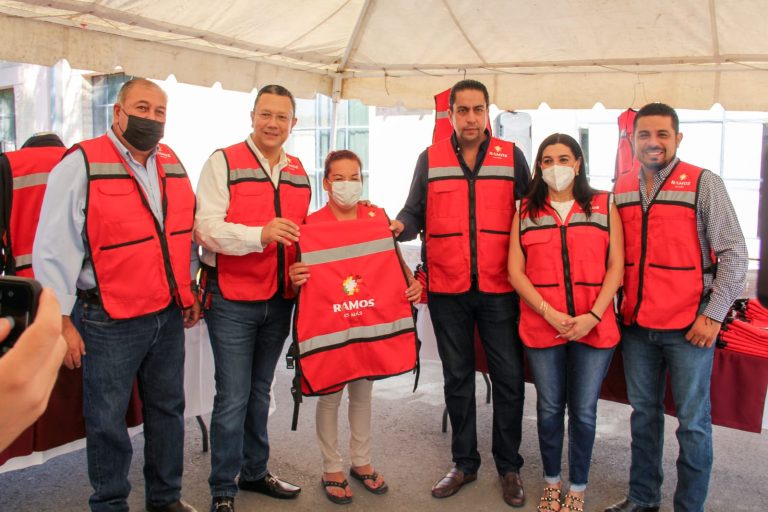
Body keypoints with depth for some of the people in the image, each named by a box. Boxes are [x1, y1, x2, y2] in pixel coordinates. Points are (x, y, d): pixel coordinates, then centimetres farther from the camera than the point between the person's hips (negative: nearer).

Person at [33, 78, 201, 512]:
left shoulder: (173, 165, 8)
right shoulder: (82, 164, -10)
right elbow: (54, 248, -11)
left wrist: (190, 289, 16)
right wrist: (61, 320, -12)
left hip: (169, 316, 6)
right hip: (109, 321, -5)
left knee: (168, 409, 16)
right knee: (107, 420, 8)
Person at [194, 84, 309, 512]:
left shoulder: (299, 174, 10)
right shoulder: (223, 163, -7)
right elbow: (207, 227, -17)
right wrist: (261, 235, -31)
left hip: (280, 300, 6)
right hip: (232, 300, -5)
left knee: (260, 391, 18)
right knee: (233, 397, 1)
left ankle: (255, 471, 35)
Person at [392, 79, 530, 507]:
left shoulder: (512, 157, 4)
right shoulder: (430, 159, 6)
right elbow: (415, 212, 6)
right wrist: (400, 226, -16)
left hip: (500, 287, -1)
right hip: (447, 289, 1)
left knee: (509, 377, 5)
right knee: (457, 378, 12)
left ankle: (510, 466, 24)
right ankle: (465, 463, 29)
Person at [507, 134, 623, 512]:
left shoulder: (604, 207, 4)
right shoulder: (525, 211, 6)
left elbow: (616, 267, 0)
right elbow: (516, 271, 0)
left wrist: (593, 316, -12)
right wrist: (549, 313, -12)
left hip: (594, 327, 0)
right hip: (541, 327, 1)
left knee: (584, 411, 8)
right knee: (549, 408, 13)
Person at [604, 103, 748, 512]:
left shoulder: (704, 184, -5)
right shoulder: (621, 188, 8)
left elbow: (733, 253, -6)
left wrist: (713, 315, -10)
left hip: (689, 326, -4)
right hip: (636, 324, 5)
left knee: (693, 422, 5)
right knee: (643, 413, 15)